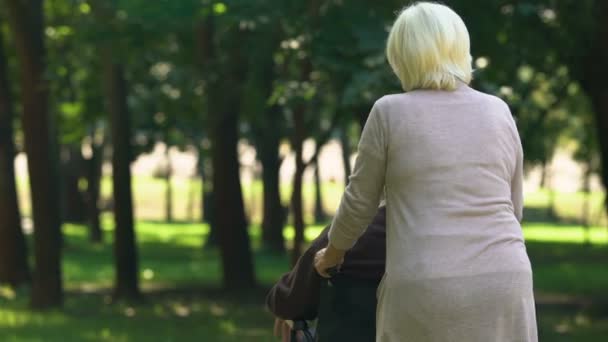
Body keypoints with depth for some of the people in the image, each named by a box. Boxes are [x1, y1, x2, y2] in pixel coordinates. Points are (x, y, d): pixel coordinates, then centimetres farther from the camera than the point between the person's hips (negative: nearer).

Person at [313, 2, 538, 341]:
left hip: (427, 292, -3)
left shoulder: (391, 113, -3)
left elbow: (360, 202, 5)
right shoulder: (497, 112, 8)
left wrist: (332, 253, 24)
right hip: (500, 285, 3)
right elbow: (510, 209, 15)